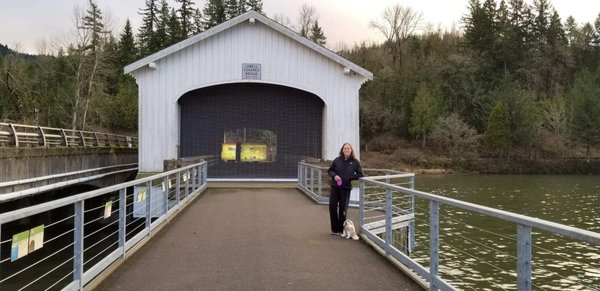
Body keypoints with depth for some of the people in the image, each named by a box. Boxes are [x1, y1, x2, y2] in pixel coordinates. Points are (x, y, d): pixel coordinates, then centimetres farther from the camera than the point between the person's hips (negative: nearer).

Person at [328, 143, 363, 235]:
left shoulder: (355, 162, -1)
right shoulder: (337, 160, 2)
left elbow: (360, 174, 3)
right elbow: (330, 170, 12)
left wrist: (350, 177, -10)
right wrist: (334, 175, -8)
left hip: (346, 188, -1)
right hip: (335, 186, 2)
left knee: (343, 209, 3)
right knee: (332, 206, 0)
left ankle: (341, 229, 17)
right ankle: (334, 228, 16)